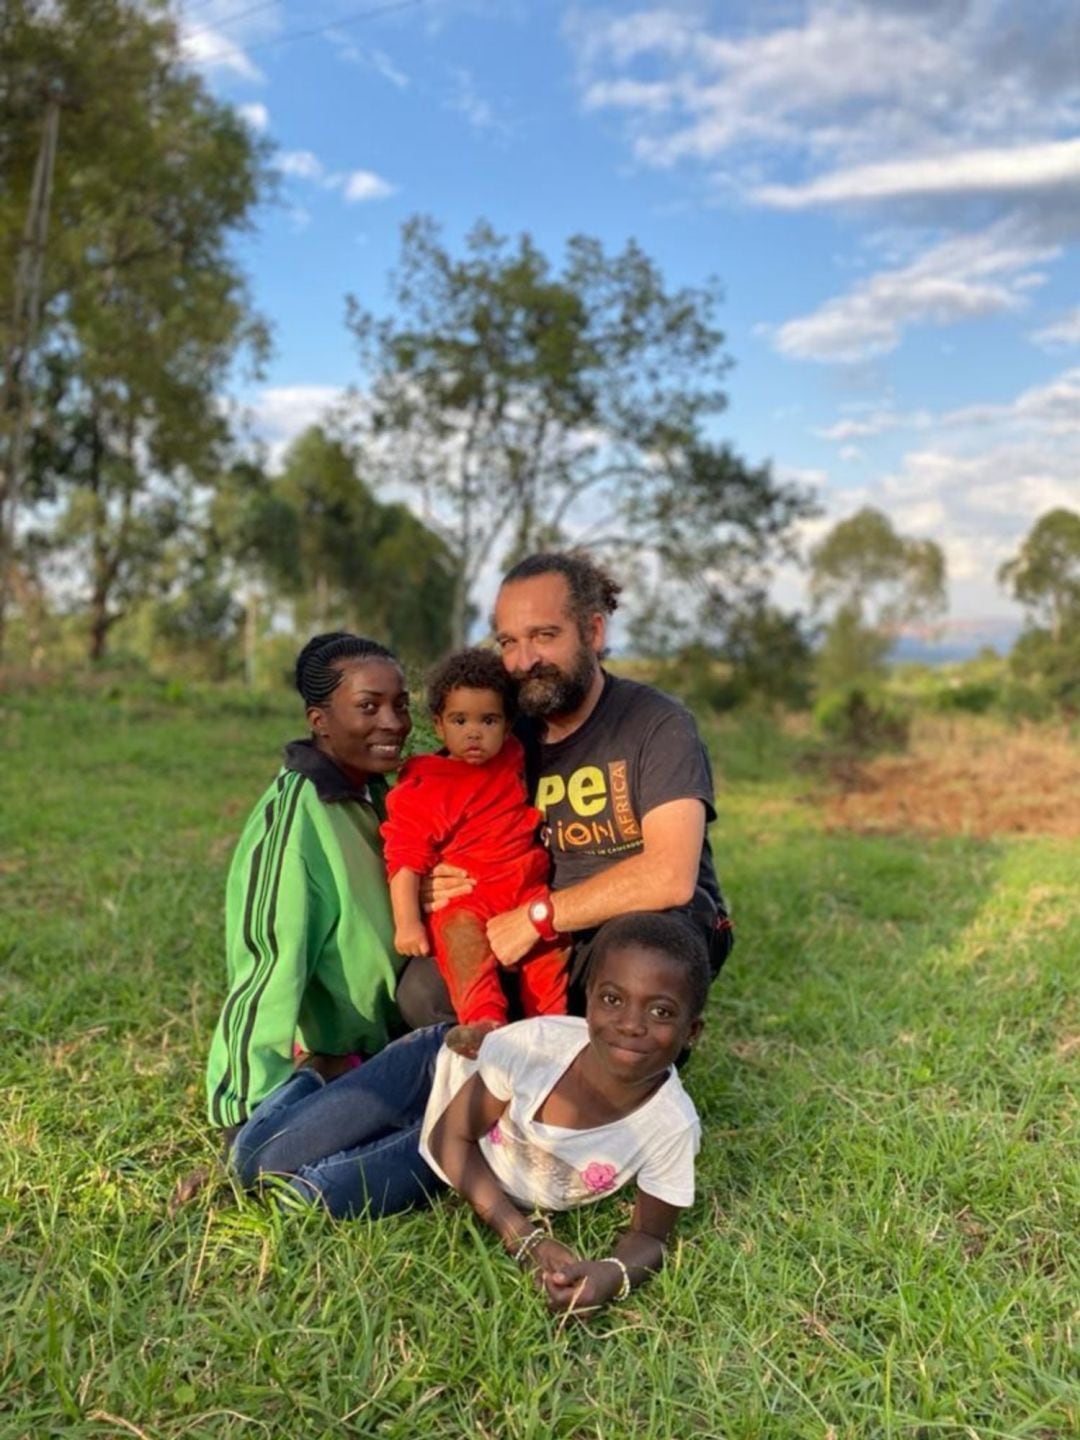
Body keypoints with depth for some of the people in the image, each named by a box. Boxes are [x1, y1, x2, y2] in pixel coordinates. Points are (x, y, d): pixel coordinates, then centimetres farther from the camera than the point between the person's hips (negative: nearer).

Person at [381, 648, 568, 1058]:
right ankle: (483, 1020, -46)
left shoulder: (515, 760, 15)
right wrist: (407, 923, -11)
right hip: (462, 896, -4)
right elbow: (405, 860, -4)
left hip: (527, 889, 4)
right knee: (460, 931, -33)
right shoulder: (420, 790, 1)